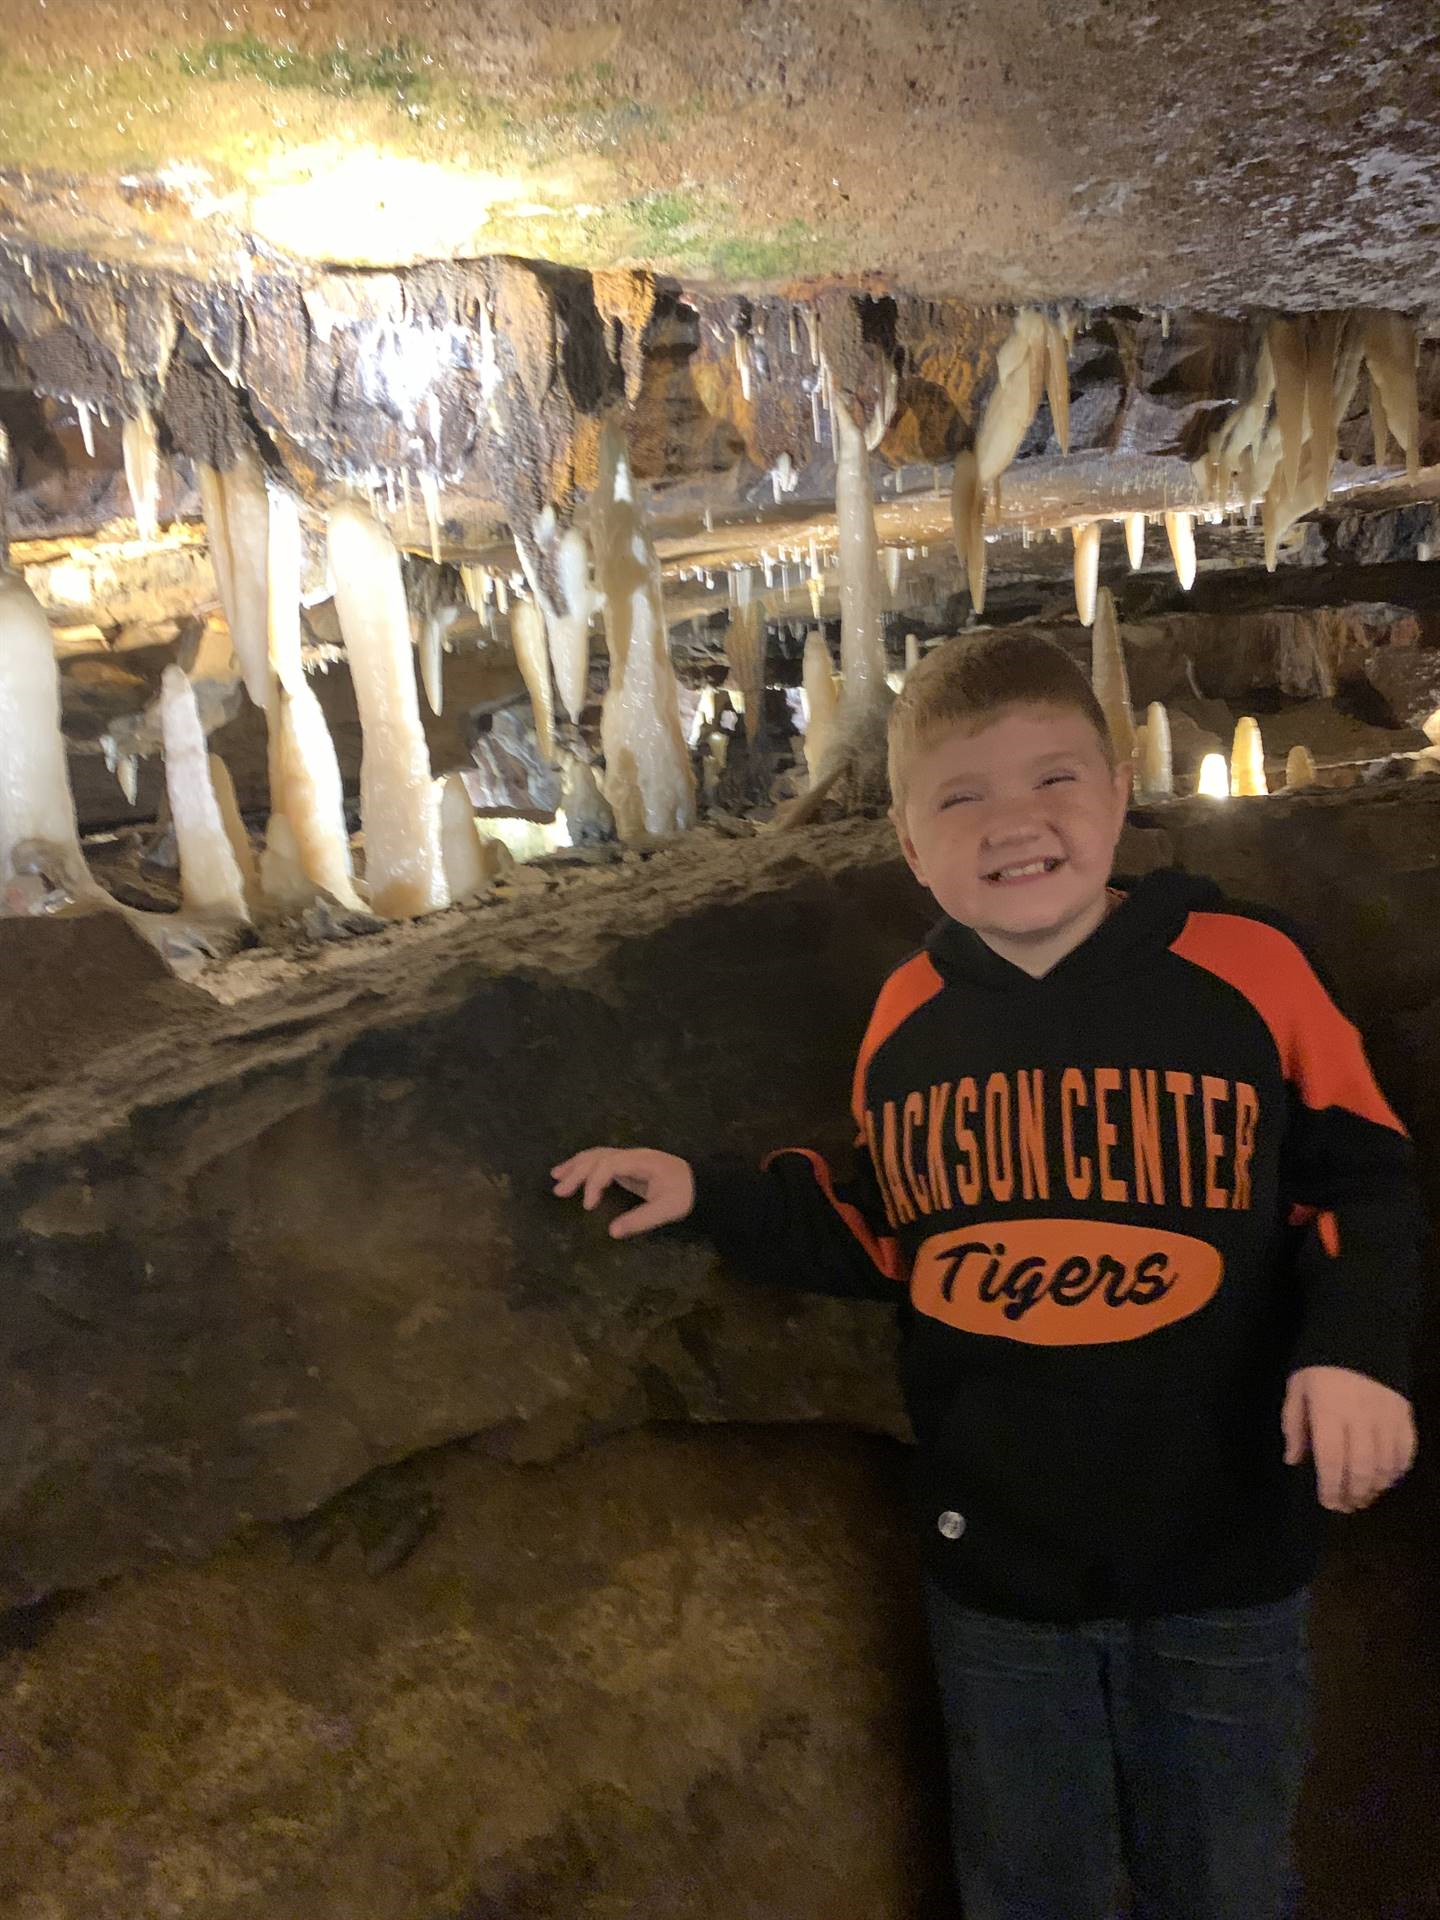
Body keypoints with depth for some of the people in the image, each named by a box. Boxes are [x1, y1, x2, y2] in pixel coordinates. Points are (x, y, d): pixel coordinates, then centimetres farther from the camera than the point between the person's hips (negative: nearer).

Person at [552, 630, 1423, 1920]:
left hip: (1222, 1562, -2)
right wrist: (711, 1199, 0)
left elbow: (1360, 1182, -4)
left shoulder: (1245, 969, -12)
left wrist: (1356, 1346, -20)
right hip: (995, 1562, 2)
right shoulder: (908, 1022, -2)